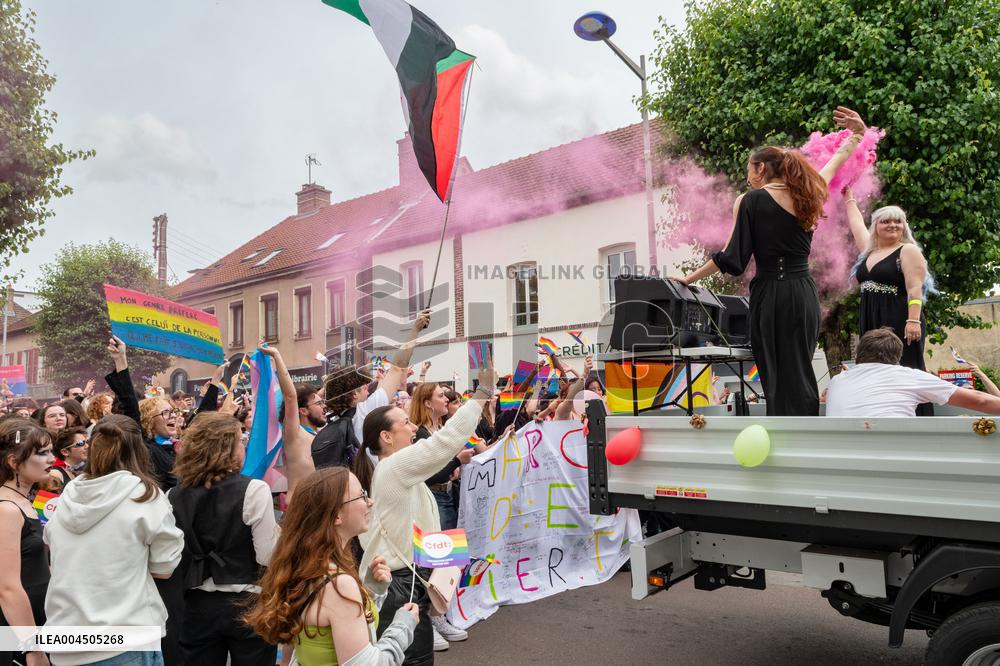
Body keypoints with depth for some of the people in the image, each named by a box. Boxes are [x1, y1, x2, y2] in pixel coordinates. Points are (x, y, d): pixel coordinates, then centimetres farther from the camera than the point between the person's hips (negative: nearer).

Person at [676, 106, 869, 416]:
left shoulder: (753, 200, -5)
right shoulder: (807, 194, 10)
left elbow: (732, 257, -8)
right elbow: (835, 163, 30)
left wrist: (690, 278, 1)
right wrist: (857, 135, 45)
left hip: (771, 294, -5)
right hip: (806, 294, 5)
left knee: (779, 380, -1)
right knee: (801, 376, 11)